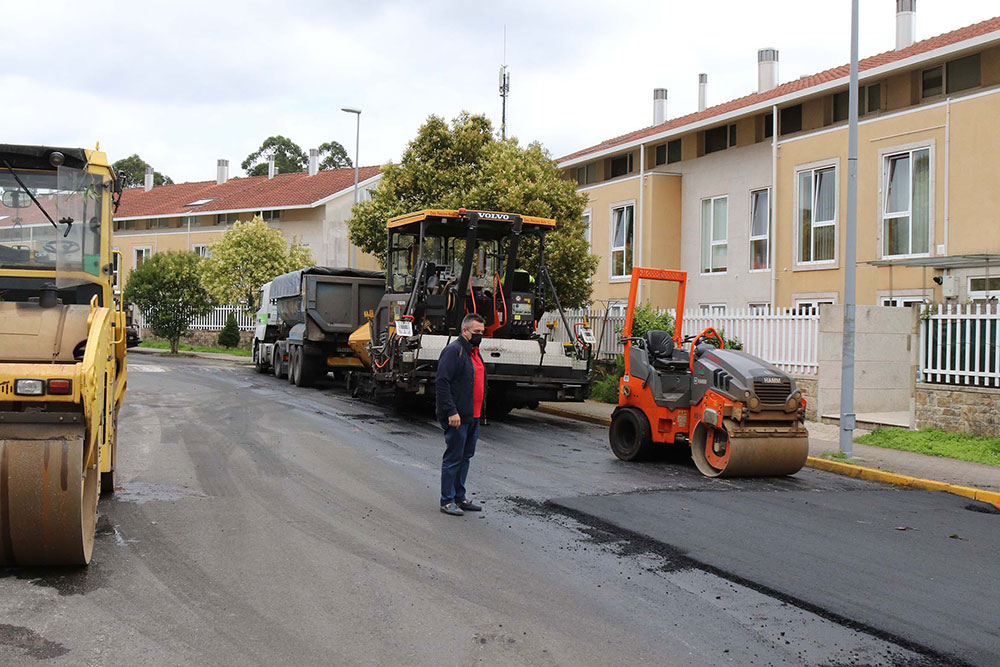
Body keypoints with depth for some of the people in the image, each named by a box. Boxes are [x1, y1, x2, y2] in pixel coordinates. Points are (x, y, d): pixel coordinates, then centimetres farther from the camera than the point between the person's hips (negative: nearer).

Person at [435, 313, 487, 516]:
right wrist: (451, 412, -23)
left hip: (473, 417, 9)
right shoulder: (453, 351, -13)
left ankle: (460, 498, 24)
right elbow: (441, 383, -19)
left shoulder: (474, 352, 17)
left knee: (465, 457, 14)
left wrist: (480, 411, 22)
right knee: (453, 458, -3)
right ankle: (447, 501, 5)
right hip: (457, 418, -9)